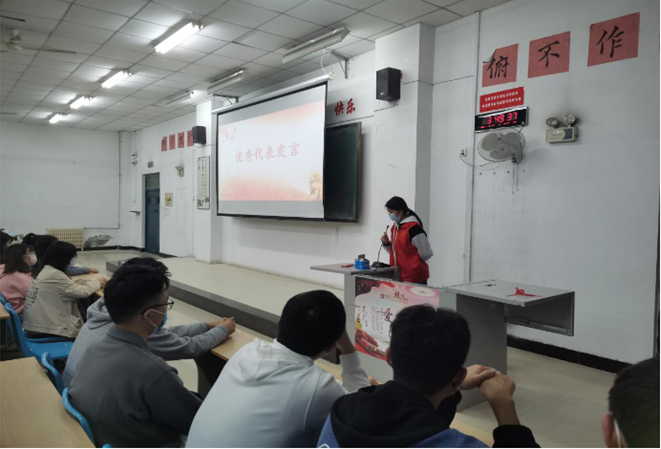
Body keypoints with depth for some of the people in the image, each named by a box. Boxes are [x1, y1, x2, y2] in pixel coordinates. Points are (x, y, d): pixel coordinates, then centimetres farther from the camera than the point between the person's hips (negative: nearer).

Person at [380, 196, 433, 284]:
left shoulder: (414, 228, -15)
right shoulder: (395, 227, 10)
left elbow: (426, 254, -12)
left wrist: (414, 263, 2)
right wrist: (386, 243, 1)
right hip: (399, 277, 8)